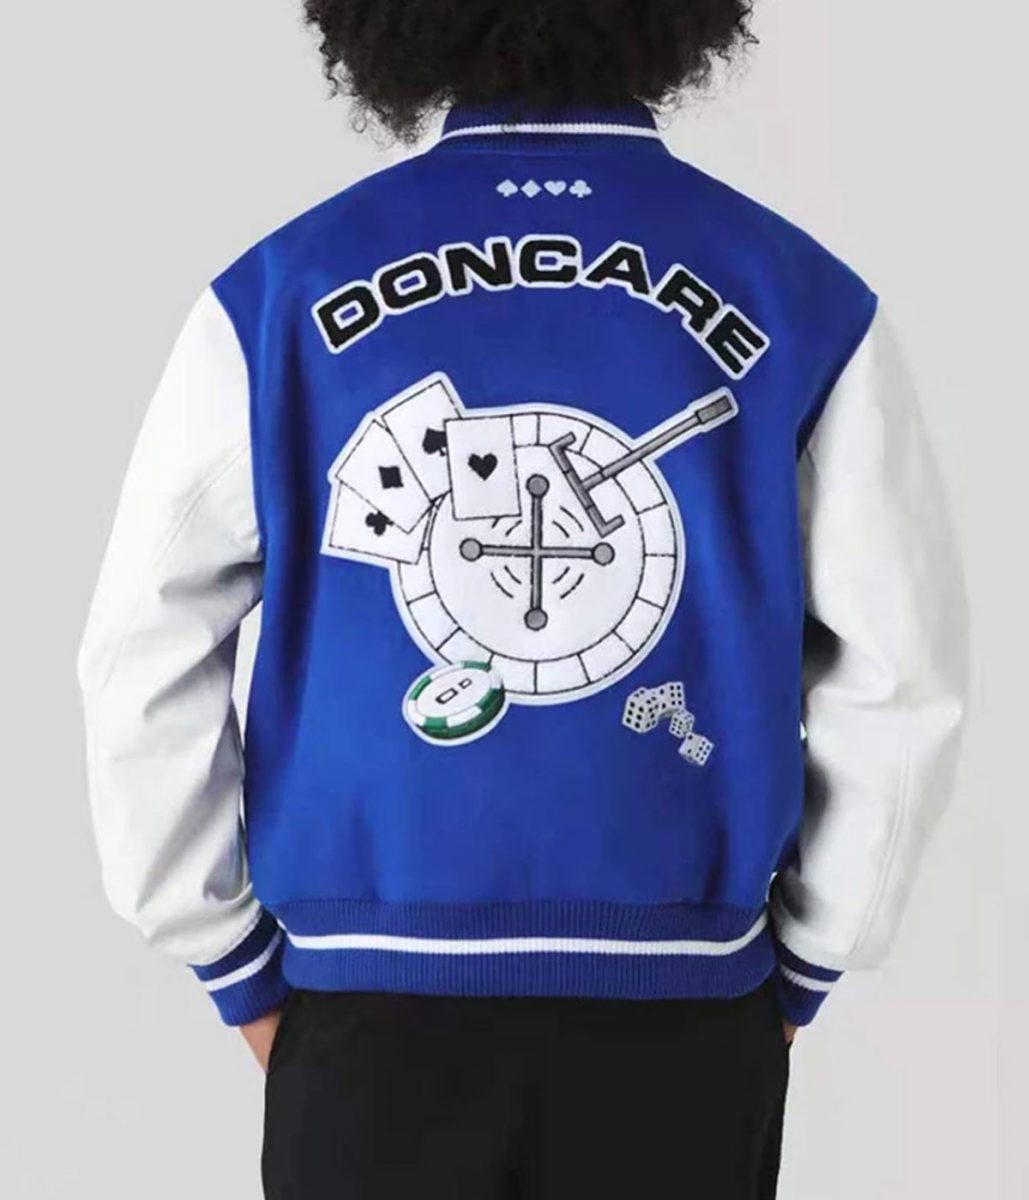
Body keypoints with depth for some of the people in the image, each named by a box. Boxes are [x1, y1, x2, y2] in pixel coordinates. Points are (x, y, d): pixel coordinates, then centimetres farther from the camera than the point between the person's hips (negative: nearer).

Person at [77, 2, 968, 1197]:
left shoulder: (284, 289, -5)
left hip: (374, 998, 1)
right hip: (683, 1008, 1)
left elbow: (142, 657, -3)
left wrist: (240, 967, 7)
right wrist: (798, 965, 10)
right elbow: (901, 674, -2)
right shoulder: (800, 297, -5)